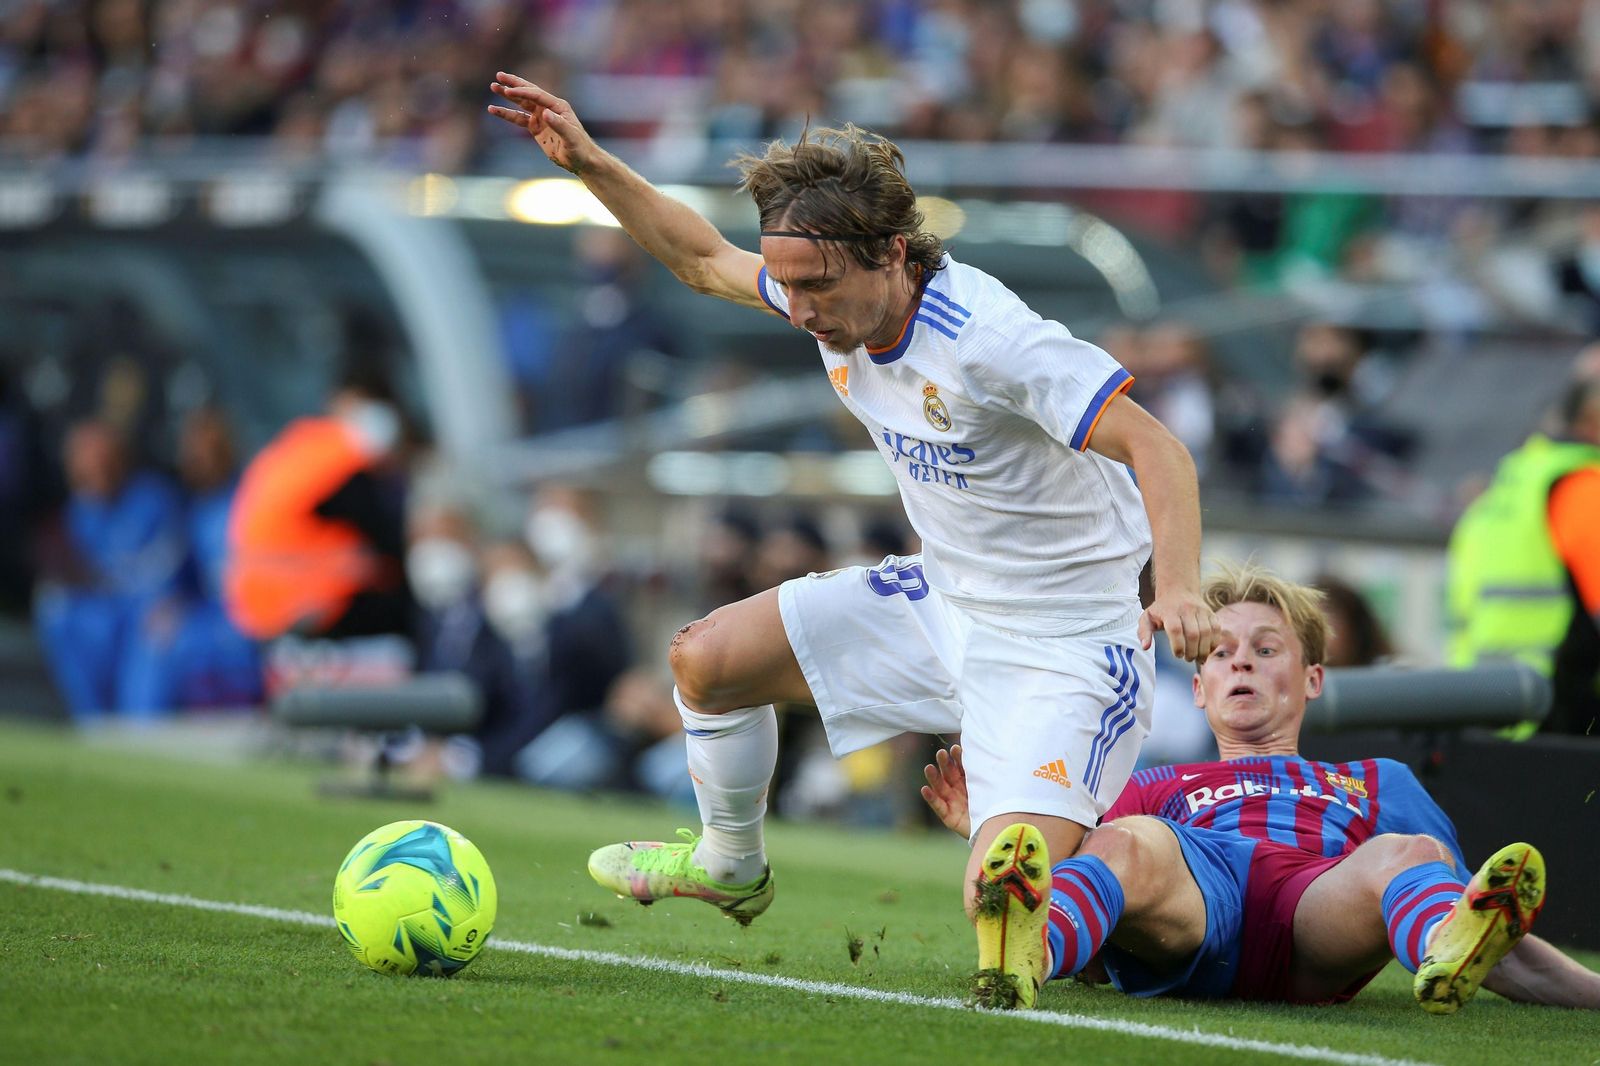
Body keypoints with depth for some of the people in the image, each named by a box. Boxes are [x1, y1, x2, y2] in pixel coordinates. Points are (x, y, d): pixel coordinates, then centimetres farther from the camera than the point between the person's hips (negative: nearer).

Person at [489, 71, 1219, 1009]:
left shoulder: (990, 339, -31)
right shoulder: (839, 296, -5)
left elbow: (1157, 450, -34)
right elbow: (704, 259, 14)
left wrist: (1179, 589, -49)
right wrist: (589, 163, 6)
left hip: (1063, 642, -8)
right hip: (939, 603, 8)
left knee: (1009, 887, -34)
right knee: (707, 659, 12)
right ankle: (731, 865, 33)